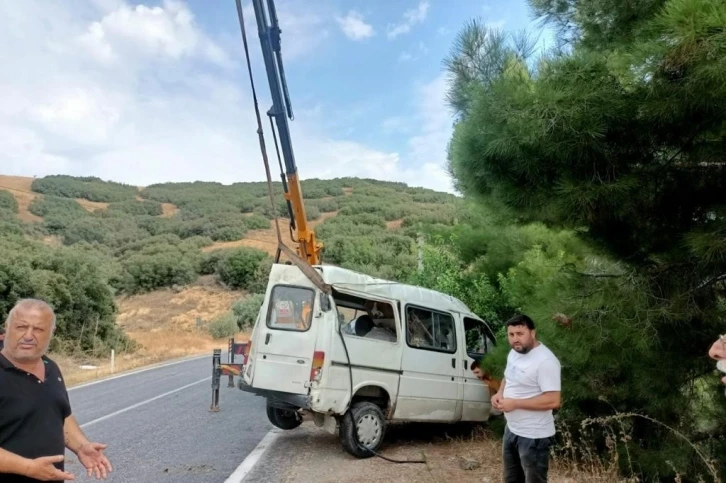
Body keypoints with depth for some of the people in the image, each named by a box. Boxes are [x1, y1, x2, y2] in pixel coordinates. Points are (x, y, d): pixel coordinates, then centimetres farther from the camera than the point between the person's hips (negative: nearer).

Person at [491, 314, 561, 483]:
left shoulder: (545, 361, -25)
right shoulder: (514, 353, 4)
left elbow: (553, 401, -28)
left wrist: (515, 403, -26)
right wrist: (500, 393, -1)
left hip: (534, 436, -9)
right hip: (512, 429, 9)